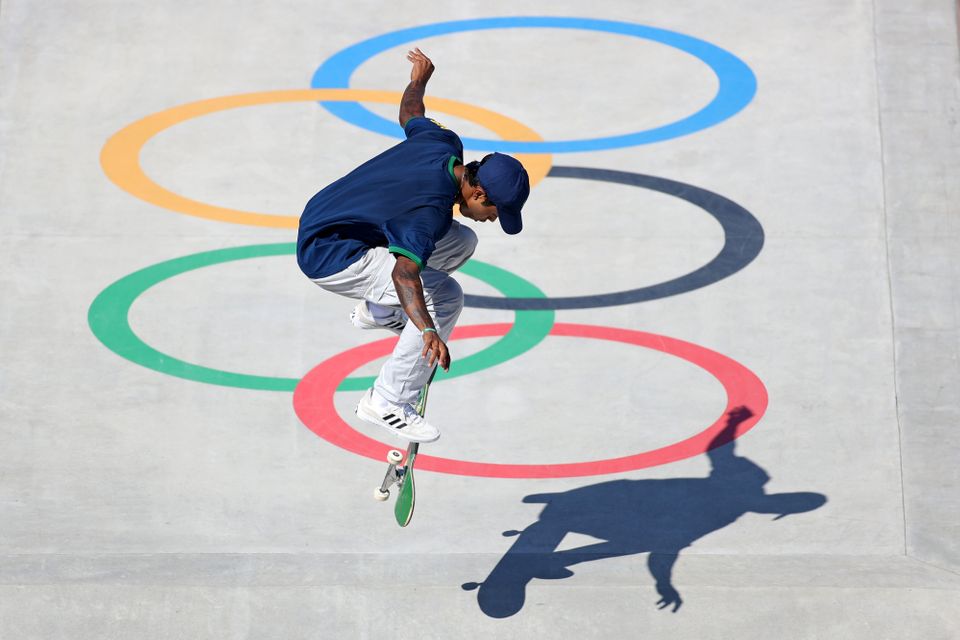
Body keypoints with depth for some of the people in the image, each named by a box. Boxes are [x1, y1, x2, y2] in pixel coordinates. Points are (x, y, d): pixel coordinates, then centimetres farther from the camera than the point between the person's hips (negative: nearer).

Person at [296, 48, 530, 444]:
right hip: (325, 255, -10)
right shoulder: (432, 210, -30)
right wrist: (428, 331, -56)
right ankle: (386, 403, -14)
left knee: (460, 242, 11)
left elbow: (409, 114, 17)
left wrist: (419, 79, 38)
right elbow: (404, 271, -43)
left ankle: (377, 310, 21)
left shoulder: (444, 141, -5)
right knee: (445, 296, -23)